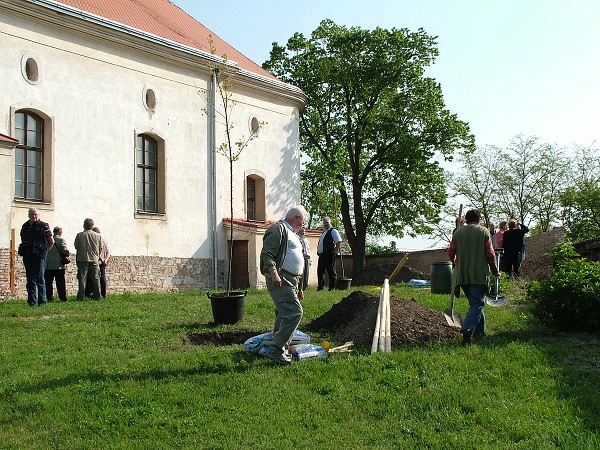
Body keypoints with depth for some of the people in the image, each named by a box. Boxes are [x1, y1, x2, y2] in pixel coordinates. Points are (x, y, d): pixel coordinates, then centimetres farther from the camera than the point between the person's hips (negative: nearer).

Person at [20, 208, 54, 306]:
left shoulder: (43, 226, -2)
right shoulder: (25, 226, 13)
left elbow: (51, 241, 4)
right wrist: (24, 251, 14)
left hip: (39, 255, -5)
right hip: (27, 256, 5)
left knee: (40, 279, -5)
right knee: (30, 279, 6)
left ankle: (42, 301, -1)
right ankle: (32, 301, 10)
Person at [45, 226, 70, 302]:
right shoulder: (61, 240, -6)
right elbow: (65, 251, -13)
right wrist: (68, 253, 7)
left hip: (47, 265, 3)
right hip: (58, 265, -3)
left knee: (48, 282, 8)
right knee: (60, 282, 1)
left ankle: (49, 297, 8)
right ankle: (63, 297, 1)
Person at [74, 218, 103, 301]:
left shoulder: (79, 235, -2)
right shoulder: (97, 236, 3)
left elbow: (76, 248, 2)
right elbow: (100, 248, 8)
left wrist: (77, 259, 11)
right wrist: (98, 256, 24)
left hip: (82, 259, -2)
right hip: (94, 259, 2)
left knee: (82, 278, 1)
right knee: (95, 278, 8)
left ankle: (80, 297, -2)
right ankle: (98, 296, 10)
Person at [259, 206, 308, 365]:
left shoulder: (291, 234, 28)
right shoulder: (278, 229, -4)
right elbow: (266, 253, -17)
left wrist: (299, 288, 31)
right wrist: (273, 272, -31)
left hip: (292, 281, 10)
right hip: (280, 280, -10)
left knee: (284, 315, 11)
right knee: (294, 312, -18)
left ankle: (279, 350, 17)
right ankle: (275, 349, -15)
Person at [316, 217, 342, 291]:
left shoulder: (333, 231, -5)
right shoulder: (324, 232, 20)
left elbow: (339, 242, -15)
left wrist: (335, 250, -16)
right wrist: (318, 251, 18)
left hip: (329, 255, -8)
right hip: (321, 255, 8)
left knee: (331, 272, -3)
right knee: (320, 272, 9)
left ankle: (332, 287, 1)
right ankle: (320, 287, 17)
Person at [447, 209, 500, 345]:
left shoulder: (458, 233, 7)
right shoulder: (484, 232, -1)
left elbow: (451, 252, 4)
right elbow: (490, 254, -3)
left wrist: (454, 264, 25)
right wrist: (495, 271, 8)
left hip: (462, 274, 4)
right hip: (479, 274, -4)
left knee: (475, 302, 19)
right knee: (477, 304, -6)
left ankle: (480, 332, 24)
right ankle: (468, 329, -29)